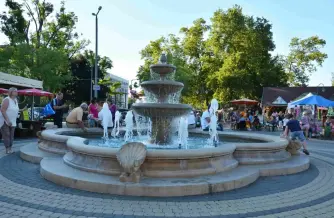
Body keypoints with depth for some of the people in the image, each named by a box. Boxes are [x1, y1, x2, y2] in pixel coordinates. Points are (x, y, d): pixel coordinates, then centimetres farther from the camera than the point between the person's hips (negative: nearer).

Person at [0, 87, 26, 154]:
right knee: (6, 135, -6)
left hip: (12, 122, 8)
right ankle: (7, 149, -1)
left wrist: (22, 110, 8)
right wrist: (7, 120, -27)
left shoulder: (15, 100, 8)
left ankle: (10, 148, 17)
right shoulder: (7, 100, -17)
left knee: (11, 135, 10)